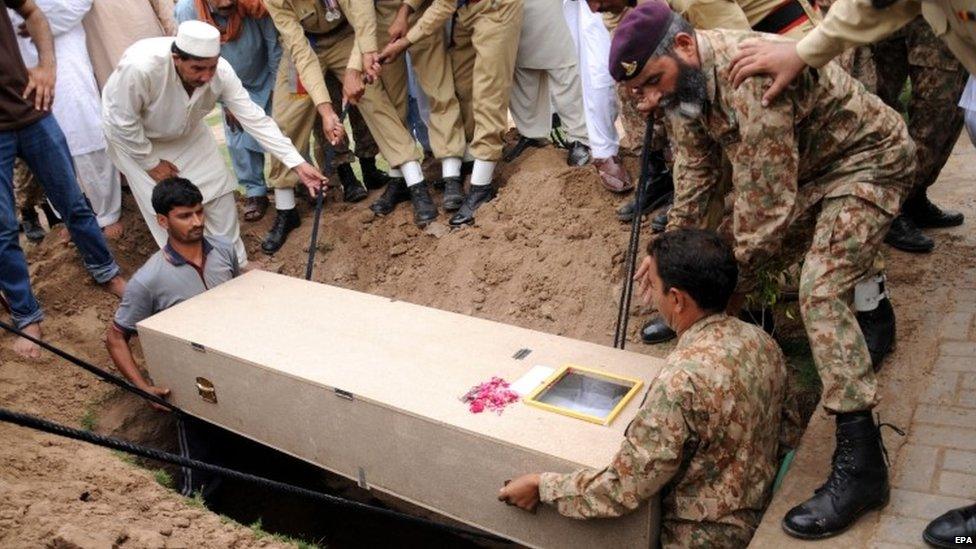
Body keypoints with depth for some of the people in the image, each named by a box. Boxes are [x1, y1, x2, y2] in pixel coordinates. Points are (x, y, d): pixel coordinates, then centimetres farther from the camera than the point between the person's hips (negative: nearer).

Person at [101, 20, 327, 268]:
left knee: (220, 193, 3)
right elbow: (123, 122, -28)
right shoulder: (139, 66, -42)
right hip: (133, 138, -4)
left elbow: (254, 118, -26)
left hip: (186, 132, 4)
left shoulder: (220, 71, -30)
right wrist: (151, 163, -17)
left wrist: (298, 164, -31)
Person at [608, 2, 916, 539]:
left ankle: (859, 463, -19)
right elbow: (695, 168, 0)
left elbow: (767, 204, -34)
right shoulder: (681, 77, -9)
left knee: (820, 289, -24)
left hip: (870, 159, -9)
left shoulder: (751, 78, -37)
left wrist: (727, 289, -26)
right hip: (803, 167, 9)